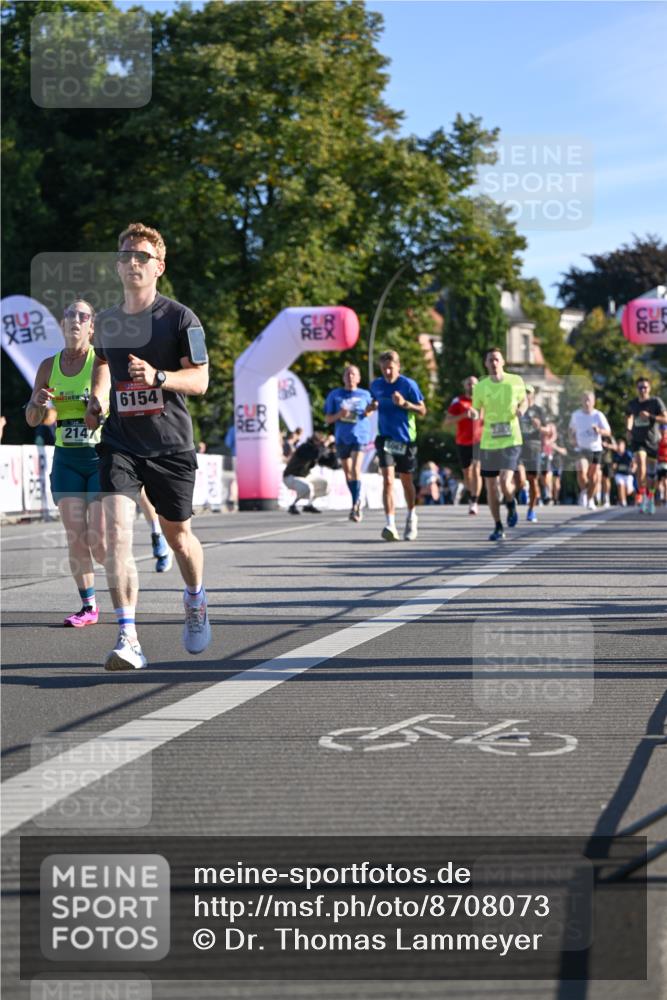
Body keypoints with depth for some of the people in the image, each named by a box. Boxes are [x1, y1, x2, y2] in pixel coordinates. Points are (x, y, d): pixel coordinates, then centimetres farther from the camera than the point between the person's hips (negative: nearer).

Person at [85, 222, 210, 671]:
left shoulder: (180, 317, -6)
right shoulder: (107, 321, 9)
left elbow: (200, 381, -9)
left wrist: (157, 377, -25)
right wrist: (96, 401, 14)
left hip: (171, 444, -2)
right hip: (120, 442, 3)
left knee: (177, 533, 12)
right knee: (117, 530, -17)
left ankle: (196, 601, 45)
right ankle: (128, 639, -19)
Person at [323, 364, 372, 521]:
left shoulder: (365, 395, 4)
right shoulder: (335, 395, 4)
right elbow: (327, 419, 6)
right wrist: (339, 415, -14)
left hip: (359, 436, -3)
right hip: (342, 437, 3)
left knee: (356, 469, -19)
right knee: (347, 472, 12)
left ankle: (355, 506, -18)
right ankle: (357, 501, 32)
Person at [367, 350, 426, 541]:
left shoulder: (409, 384, -7)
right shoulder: (376, 385, 3)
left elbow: (422, 411, -6)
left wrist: (404, 403, -23)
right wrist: (371, 407, -1)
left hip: (406, 439, -1)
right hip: (385, 438, 1)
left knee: (406, 481, 13)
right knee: (388, 480, -15)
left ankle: (411, 516, 38)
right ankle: (390, 525, -22)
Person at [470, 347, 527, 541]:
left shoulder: (516, 381, -1)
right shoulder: (480, 387, 1)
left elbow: (524, 401, 15)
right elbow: (478, 414, 9)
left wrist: (521, 409, -7)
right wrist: (474, 414, -15)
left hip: (511, 440, -2)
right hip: (488, 442, 2)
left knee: (505, 482, -18)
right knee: (490, 486, 6)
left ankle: (511, 505, 17)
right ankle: (498, 527, 21)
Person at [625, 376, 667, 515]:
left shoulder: (656, 401, -8)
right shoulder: (632, 404, 3)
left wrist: (650, 416, -25)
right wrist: (628, 430, 10)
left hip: (652, 441, -1)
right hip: (637, 440, 1)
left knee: (651, 473, 6)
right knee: (641, 465, -24)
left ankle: (650, 499, 25)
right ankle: (640, 493, -13)